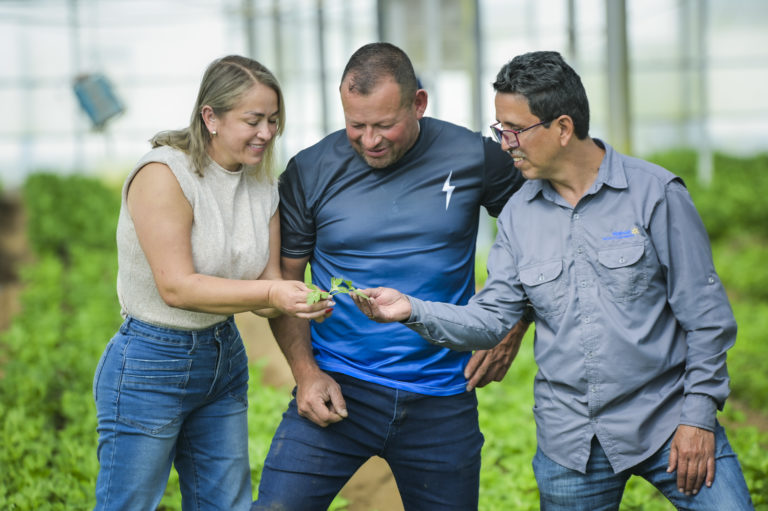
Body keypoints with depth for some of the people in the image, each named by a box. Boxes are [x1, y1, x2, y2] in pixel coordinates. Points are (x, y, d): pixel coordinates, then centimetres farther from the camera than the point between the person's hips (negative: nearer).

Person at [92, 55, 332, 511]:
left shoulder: (262, 187, 3)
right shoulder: (164, 174, -19)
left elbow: (267, 284, 3)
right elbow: (177, 287, -23)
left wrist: (302, 302, -20)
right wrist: (271, 294, -30)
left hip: (225, 358, 7)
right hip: (151, 366, -7)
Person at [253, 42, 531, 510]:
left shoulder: (474, 159, -4)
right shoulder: (310, 172, -4)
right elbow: (284, 282, 3)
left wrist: (512, 330, 2)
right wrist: (306, 371, -8)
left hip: (442, 400, 1)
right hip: (338, 388, 0)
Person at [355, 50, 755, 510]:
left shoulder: (655, 193, -7)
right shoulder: (519, 214, 6)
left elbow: (706, 316, -5)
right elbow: (491, 318, 3)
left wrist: (698, 416, -9)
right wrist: (414, 310, -12)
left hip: (667, 423, -3)